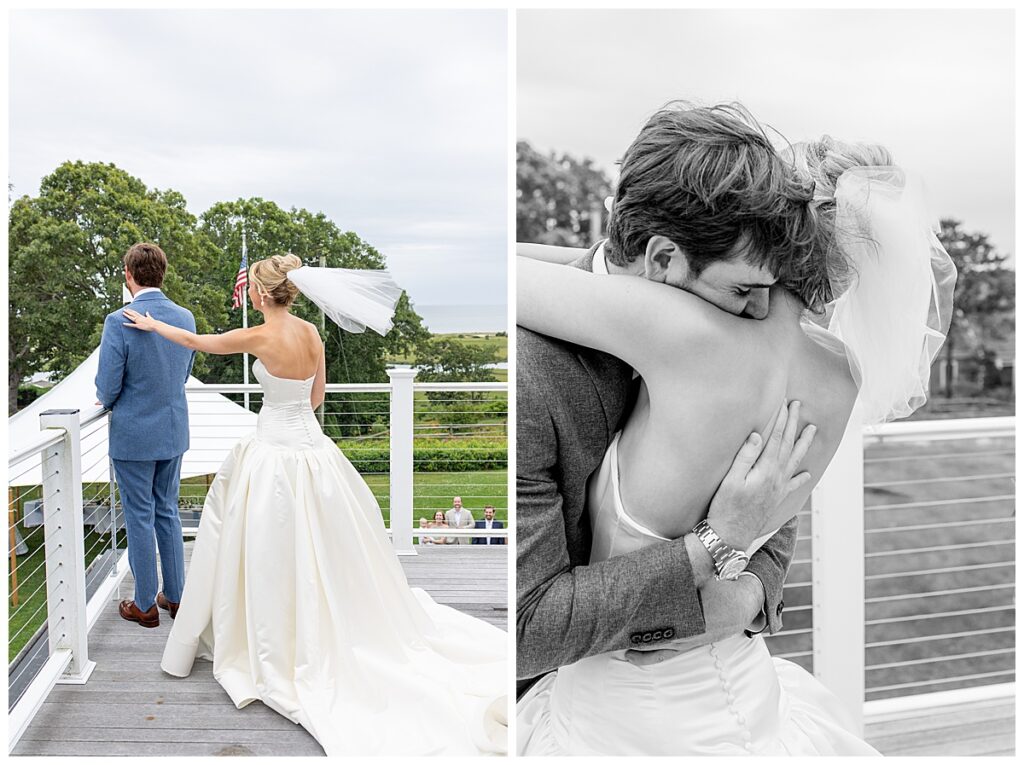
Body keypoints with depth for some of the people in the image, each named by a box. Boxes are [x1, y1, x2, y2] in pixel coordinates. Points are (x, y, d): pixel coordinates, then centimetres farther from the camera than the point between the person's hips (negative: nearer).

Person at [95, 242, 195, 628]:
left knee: (140, 518, 7)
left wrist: (107, 400, 7)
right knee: (167, 512, 18)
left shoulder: (119, 322, -19)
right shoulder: (186, 318, -2)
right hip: (174, 433, 5)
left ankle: (146, 604, 19)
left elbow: (107, 390, -15)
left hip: (133, 436, -5)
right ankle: (175, 595, 27)